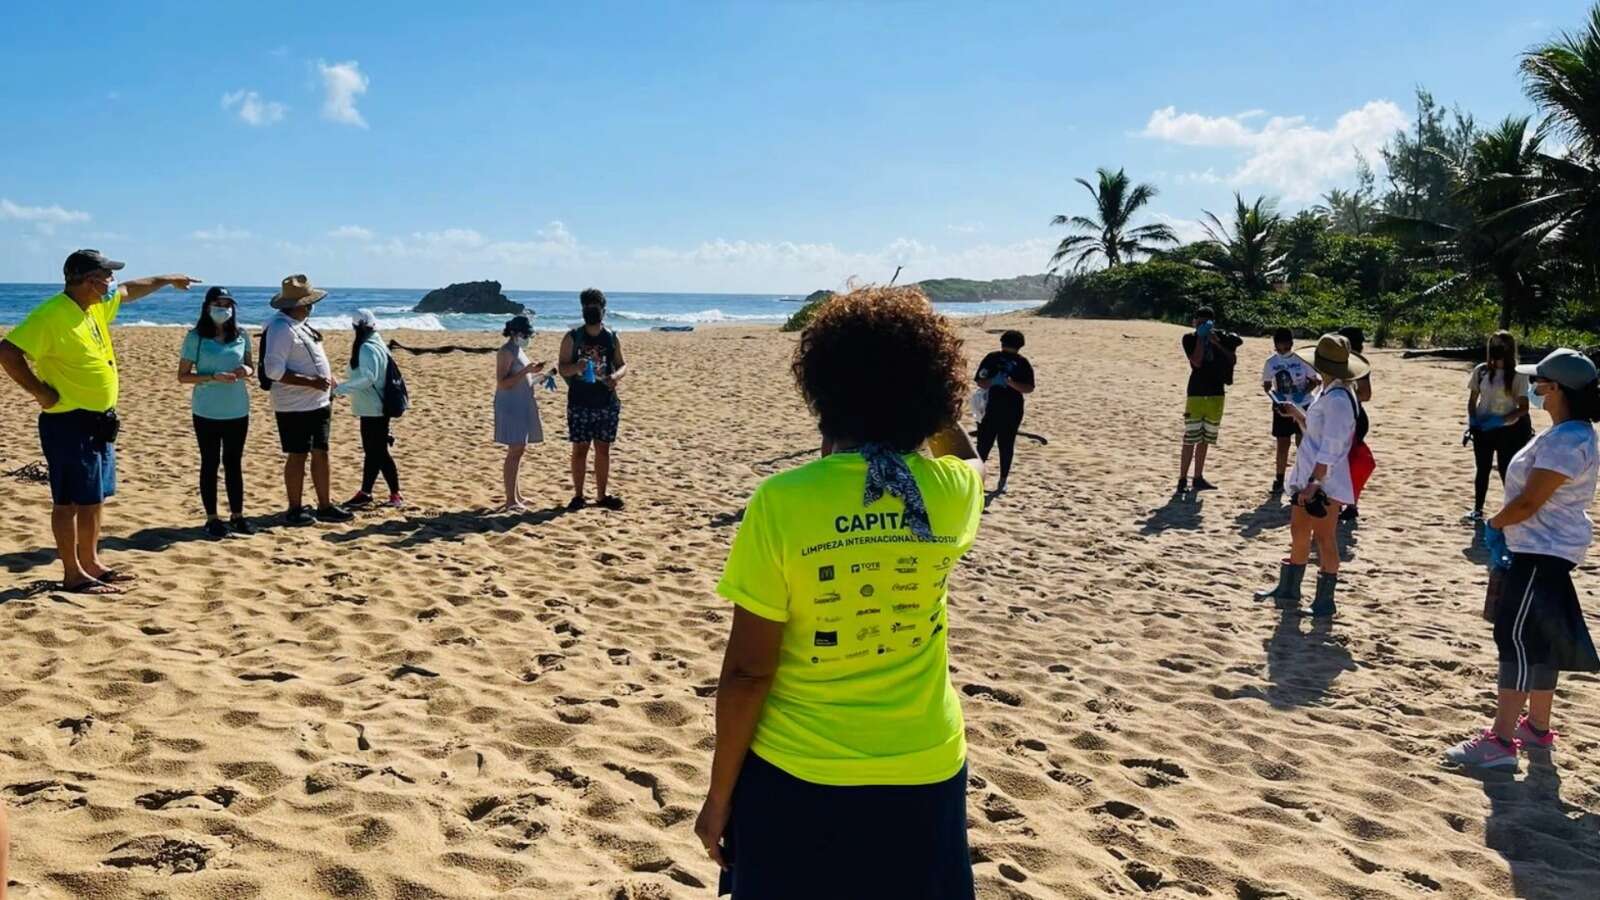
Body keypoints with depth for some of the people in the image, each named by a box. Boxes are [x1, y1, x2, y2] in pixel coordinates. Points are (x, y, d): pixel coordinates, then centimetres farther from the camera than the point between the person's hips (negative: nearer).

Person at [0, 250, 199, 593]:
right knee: (69, 500, -1)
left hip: (98, 421, 9)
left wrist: (168, 279, 37)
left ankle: (91, 564, 26)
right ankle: (73, 574, 6)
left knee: (94, 497, 16)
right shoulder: (52, 314, -19)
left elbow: (129, 290, 28)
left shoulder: (95, 306, 8)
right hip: (69, 424, -9)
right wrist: (40, 391, -20)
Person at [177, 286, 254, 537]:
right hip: (207, 412, -3)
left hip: (238, 411, 3)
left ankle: (237, 515, 19)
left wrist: (247, 370, -9)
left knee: (234, 463, 10)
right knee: (210, 463, 5)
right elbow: (183, 376, -5)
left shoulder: (241, 336, 4)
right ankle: (212, 518, 13)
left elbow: (250, 366, 15)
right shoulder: (196, 337, -6)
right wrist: (213, 377, -20)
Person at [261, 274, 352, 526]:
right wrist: (312, 382, -25)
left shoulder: (301, 324, 11)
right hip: (295, 407, -9)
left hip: (318, 403, 9)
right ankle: (295, 510, 12)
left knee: (320, 453, 11)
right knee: (297, 456, 1)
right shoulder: (281, 329, -19)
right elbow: (274, 371, -25)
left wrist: (329, 378, 12)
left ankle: (325, 506, 19)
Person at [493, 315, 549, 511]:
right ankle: (510, 500, -8)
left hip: (523, 405, 9)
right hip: (511, 406, -9)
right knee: (515, 451, -10)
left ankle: (516, 495, 19)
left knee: (519, 450, 12)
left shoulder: (519, 350, 15)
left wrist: (533, 372, 9)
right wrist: (526, 371, -25)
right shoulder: (506, 352, -13)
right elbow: (502, 383, -20)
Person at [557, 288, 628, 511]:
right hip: (579, 403, -2)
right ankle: (578, 495, 11)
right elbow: (562, 368, -2)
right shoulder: (572, 338, -1)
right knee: (580, 449, 1)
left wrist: (616, 376, -12)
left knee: (603, 449, 9)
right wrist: (575, 367, -25)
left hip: (607, 403, 2)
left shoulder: (611, 338, 5)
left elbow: (623, 364, 12)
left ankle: (602, 495, 18)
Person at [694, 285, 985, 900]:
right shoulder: (953, 493, -10)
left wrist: (719, 795, -3)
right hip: (924, 775, 3)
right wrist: (924, 394, 11)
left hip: (798, 778, -2)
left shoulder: (782, 503, -19)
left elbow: (747, 673, -15)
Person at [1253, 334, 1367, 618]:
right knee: (1298, 532, 16)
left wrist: (1314, 483, -27)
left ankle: (1325, 600, 13)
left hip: (1325, 482, -10)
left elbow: (1330, 450, -25)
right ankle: (1288, 592, 27)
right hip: (1309, 476, 10)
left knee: (1324, 539, 1)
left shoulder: (1338, 399, -20)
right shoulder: (1327, 393, 11)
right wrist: (1295, 412, 20)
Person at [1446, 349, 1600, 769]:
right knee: (1536, 639, 17)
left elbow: (1528, 502, -23)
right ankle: (1537, 727, 29)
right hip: (1539, 549, 11)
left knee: (1517, 638, -8)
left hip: (1542, 554, -11)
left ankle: (1500, 741, -4)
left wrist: (1494, 525, -7)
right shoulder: (1566, 433, 11)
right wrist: (1505, 531, 10)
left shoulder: (1566, 441, -23)